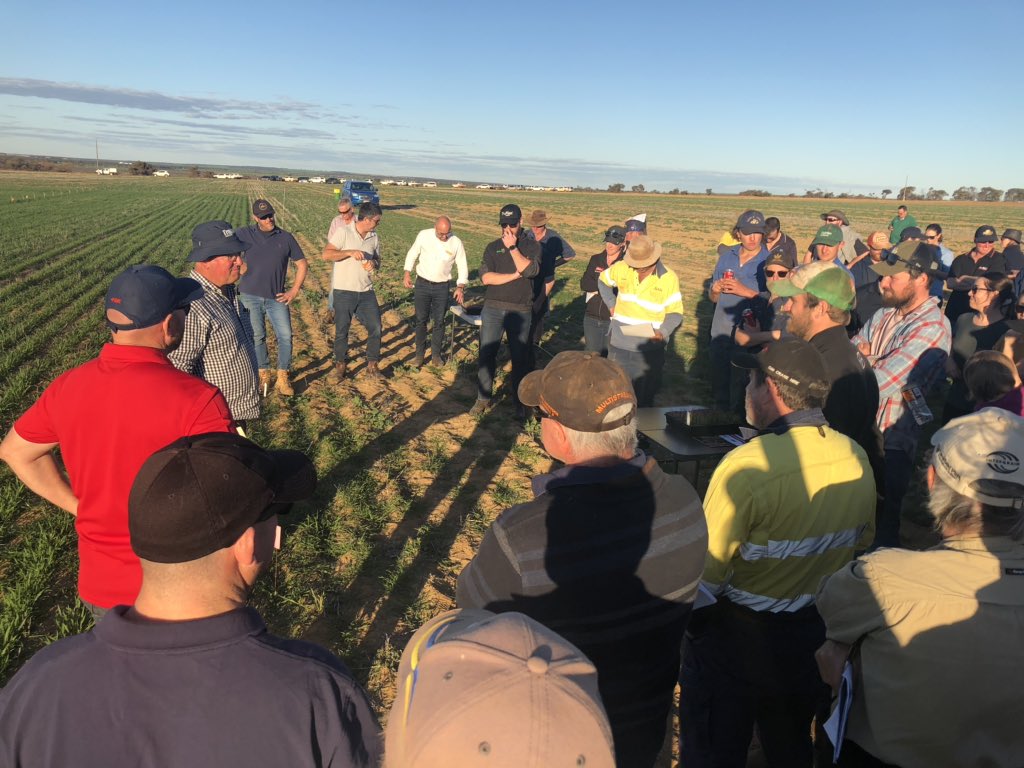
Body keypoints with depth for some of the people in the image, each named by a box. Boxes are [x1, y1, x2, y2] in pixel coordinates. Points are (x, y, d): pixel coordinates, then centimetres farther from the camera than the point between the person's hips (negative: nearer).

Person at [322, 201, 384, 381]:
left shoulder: (374, 237, 5)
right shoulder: (343, 232, -11)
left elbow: (377, 260, 16)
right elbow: (325, 255, -16)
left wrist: (374, 264, -8)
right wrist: (350, 252, -27)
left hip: (366, 291, 4)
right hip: (344, 291, -4)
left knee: (375, 327, 0)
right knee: (342, 331, 7)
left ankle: (372, 367, 12)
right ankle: (341, 365, 25)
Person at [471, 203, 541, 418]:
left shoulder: (532, 245, 4)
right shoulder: (493, 247, 7)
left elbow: (530, 270, -15)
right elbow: (486, 277, -7)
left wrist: (513, 247, -16)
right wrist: (514, 276, -12)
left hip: (520, 311, -1)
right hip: (493, 309, 1)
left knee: (520, 358, 7)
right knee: (486, 354, 4)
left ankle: (520, 402, 20)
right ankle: (483, 398, 18)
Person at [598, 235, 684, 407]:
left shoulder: (669, 278, -10)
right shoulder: (621, 268, -3)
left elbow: (675, 313, -5)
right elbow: (603, 281, 18)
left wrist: (663, 332, -22)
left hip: (650, 350, -2)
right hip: (619, 347, 3)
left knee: (644, 400, 7)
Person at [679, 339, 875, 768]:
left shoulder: (747, 466, -28)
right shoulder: (857, 460, -6)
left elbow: (706, 571, -23)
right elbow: (860, 544, 9)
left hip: (735, 639, -6)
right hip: (815, 638, 6)